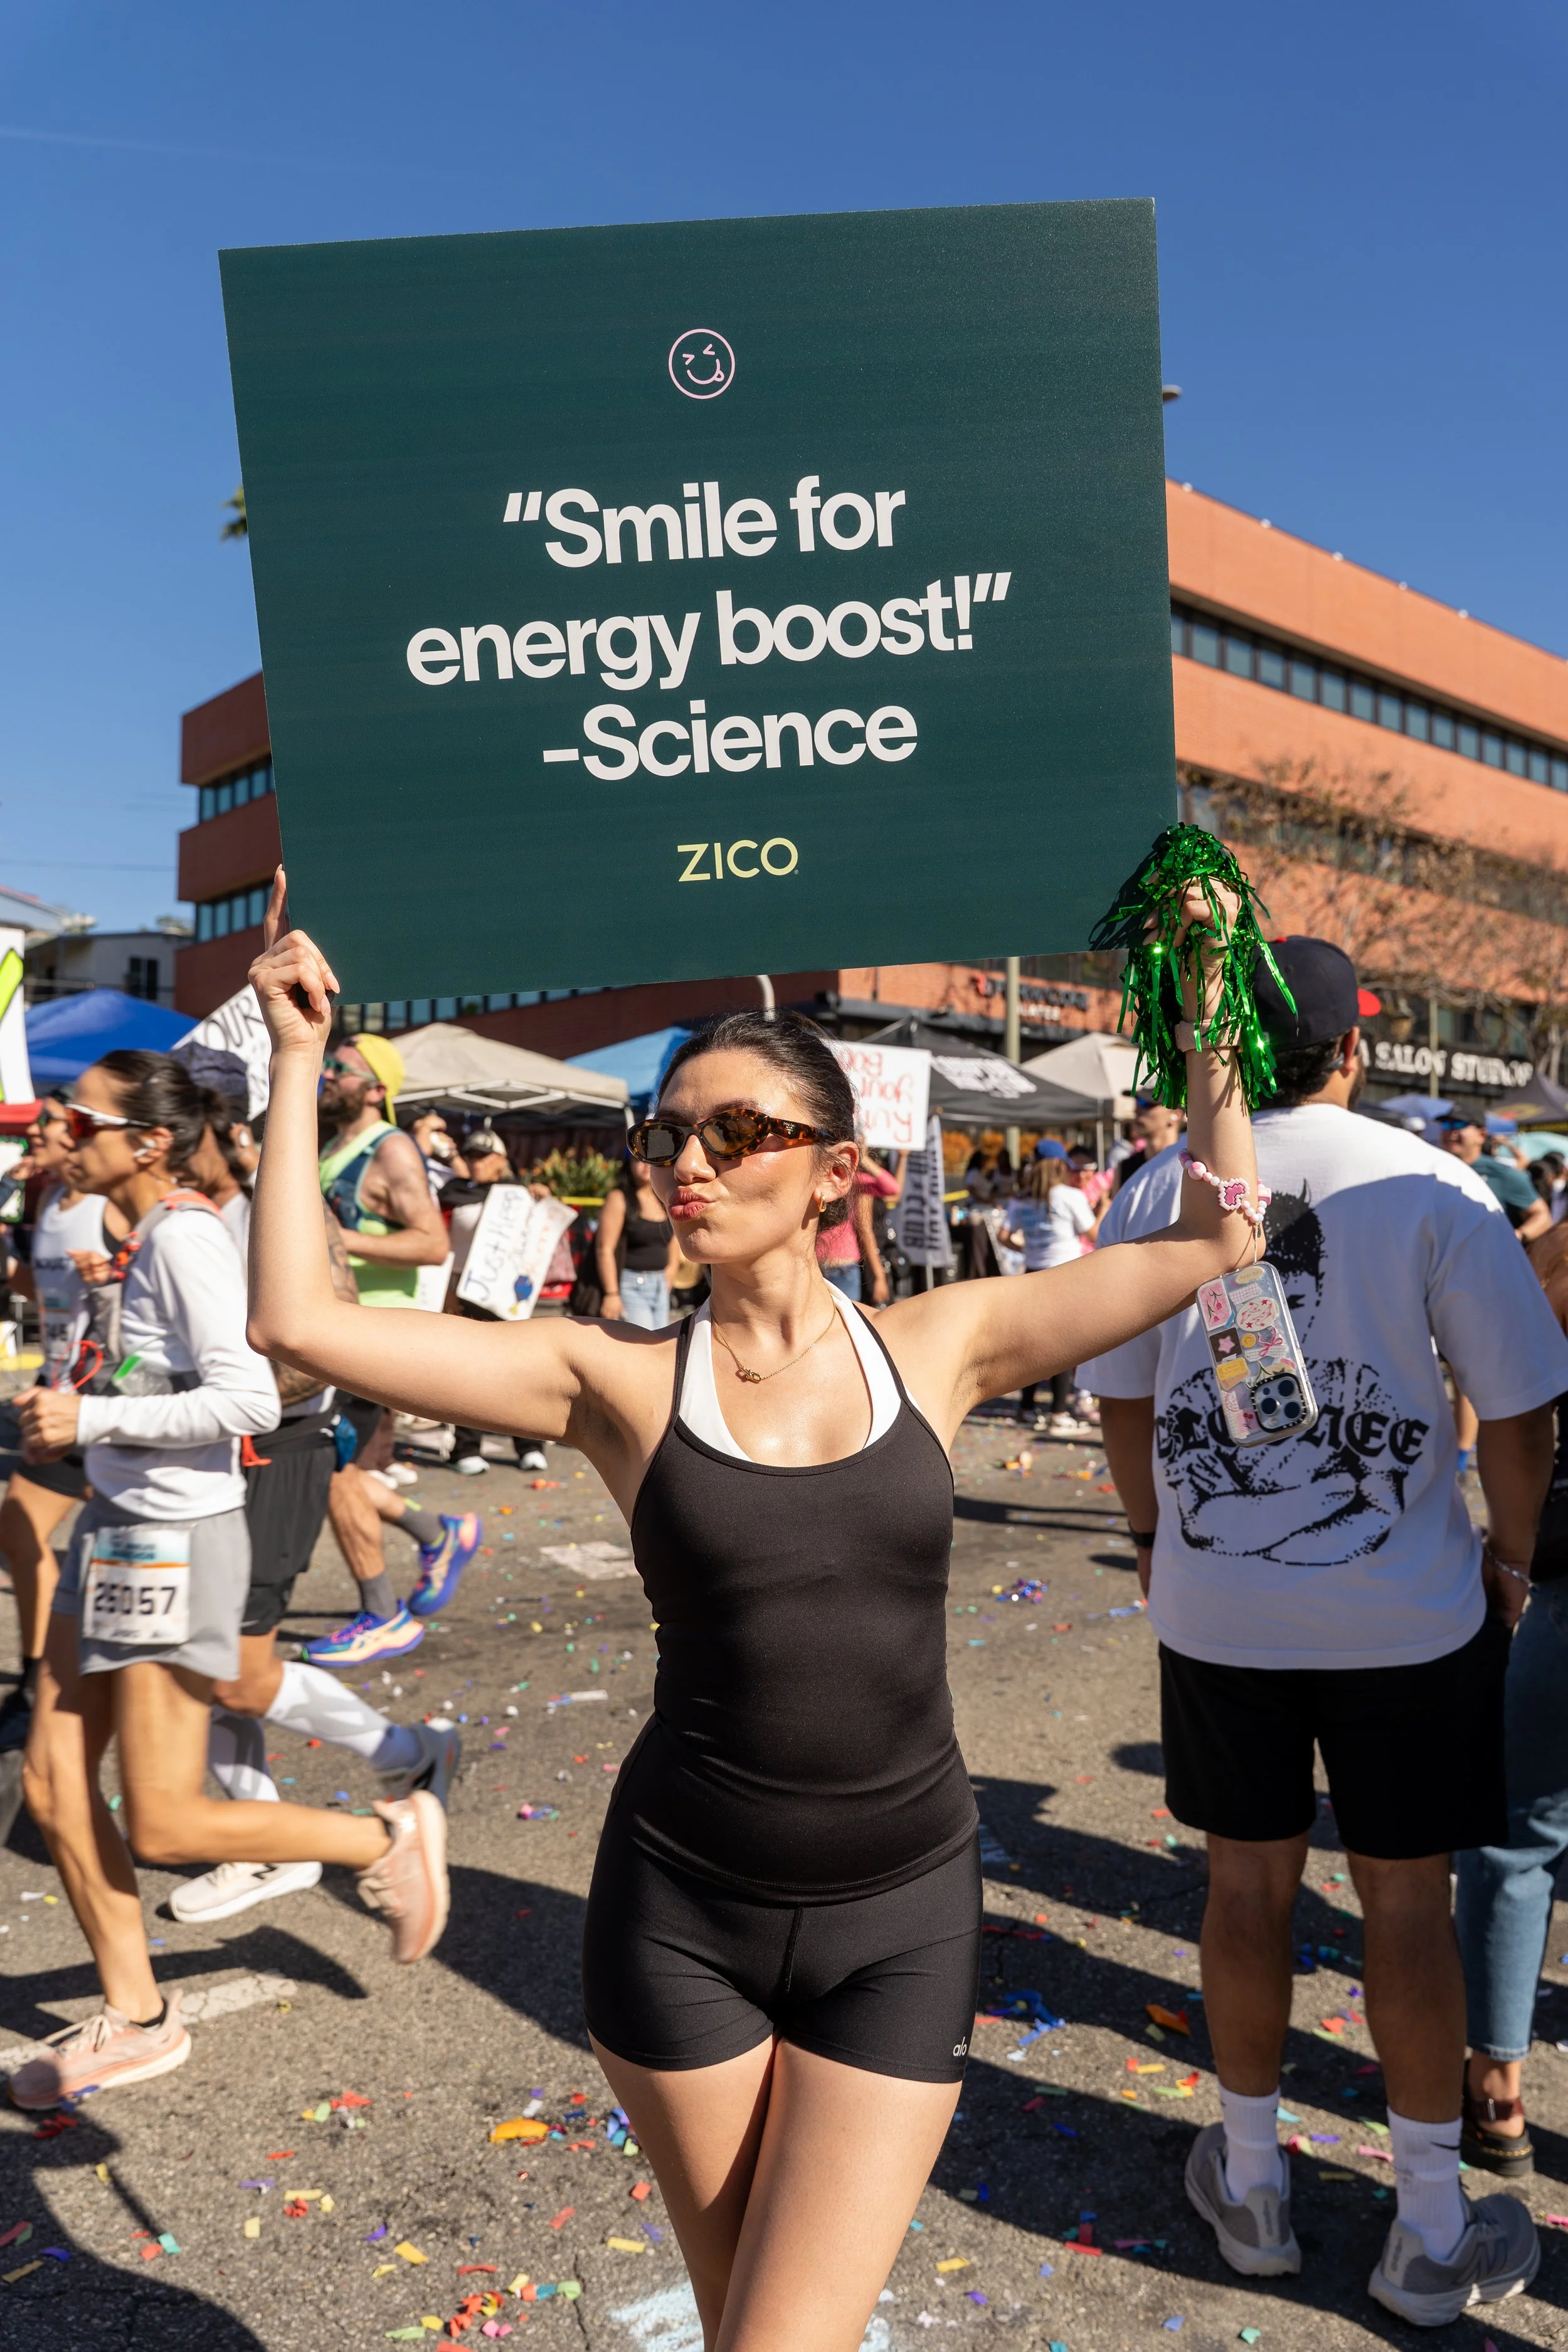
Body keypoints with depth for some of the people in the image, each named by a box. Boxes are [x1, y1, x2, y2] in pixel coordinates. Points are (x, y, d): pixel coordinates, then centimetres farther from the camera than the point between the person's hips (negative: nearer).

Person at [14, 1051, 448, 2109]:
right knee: (55, 1785, 12)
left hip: (176, 1539, -9)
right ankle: (135, 2018, 28)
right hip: (117, 1527, 9)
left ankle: (390, 1836, 18)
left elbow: (250, 1399, -27)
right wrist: (68, 1420, 3)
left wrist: (91, 1419, -23)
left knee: (165, 1826, 0)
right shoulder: (140, 1235, 8)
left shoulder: (184, 1235, -19)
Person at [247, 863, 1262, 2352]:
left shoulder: (936, 1346, -3)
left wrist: (1211, 1011, 0)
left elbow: (1212, 1238, 1)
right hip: (679, 1911, 0)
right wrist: (299, 1056, -11)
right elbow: (297, 1320, -13)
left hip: (903, 1917, 0)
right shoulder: (619, 1382, -7)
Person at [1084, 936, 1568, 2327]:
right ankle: (1434, 2236, 28)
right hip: (1408, 1611, -2)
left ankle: (1251, 2187, 34)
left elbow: (1122, 1402, 5)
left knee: (1249, 1882, 16)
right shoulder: (1432, 1191, -11)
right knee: (1406, 1900, 12)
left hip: (1215, 1608, 2)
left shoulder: (1155, 1196, -3)